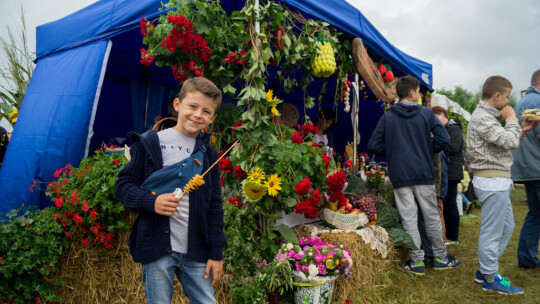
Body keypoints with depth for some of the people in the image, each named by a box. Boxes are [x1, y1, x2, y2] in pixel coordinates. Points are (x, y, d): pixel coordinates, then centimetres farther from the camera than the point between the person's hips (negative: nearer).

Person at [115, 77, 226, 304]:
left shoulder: (208, 154, 8)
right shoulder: (150, 143, -1)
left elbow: (215, 206, 9)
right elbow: (123, 184, 1)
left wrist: (216, 252, 6)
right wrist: (150, 201, -18)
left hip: (195, 251, 3)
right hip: (157, 249, -3)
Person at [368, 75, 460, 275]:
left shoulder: (387, 117, 2)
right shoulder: (426, 113, 0)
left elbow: (373, 145, -2)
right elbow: (443, 139, -7)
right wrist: (428, 152, 10)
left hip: (399, 175, 0)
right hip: (424, 173, 0)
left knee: (409, 219, 5)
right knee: (431, 216, 12)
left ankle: (417, 262, 10)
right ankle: (440, 257, 25)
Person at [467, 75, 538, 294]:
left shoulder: (487, 116, 17)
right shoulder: (481, 118, -17)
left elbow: (505, 143, 19)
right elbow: (509, 142, -22)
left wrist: (521, 130, 9)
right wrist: (512, 120, -6)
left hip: (498, 181, 11)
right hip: (492, 181, -11)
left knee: (506, 227, 18)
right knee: (491, 232, -1)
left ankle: (485, 270, 27)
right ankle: (491, 280, 10)